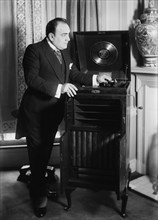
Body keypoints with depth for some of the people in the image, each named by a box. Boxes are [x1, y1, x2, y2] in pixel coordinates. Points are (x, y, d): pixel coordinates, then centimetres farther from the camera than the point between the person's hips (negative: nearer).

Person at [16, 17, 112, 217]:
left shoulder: (64, 53, 10)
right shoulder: (34, 50, -13)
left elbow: (75, 75, 14)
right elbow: (31, 79, -23)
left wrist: (95, 79, 0)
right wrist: (59, 88, -30)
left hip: (54, 112, 7)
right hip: (36, 113, -7)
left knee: (45, 152, 19)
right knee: (37, 154, 4)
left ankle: (37, 184, 40)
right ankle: (39, 196, 19)